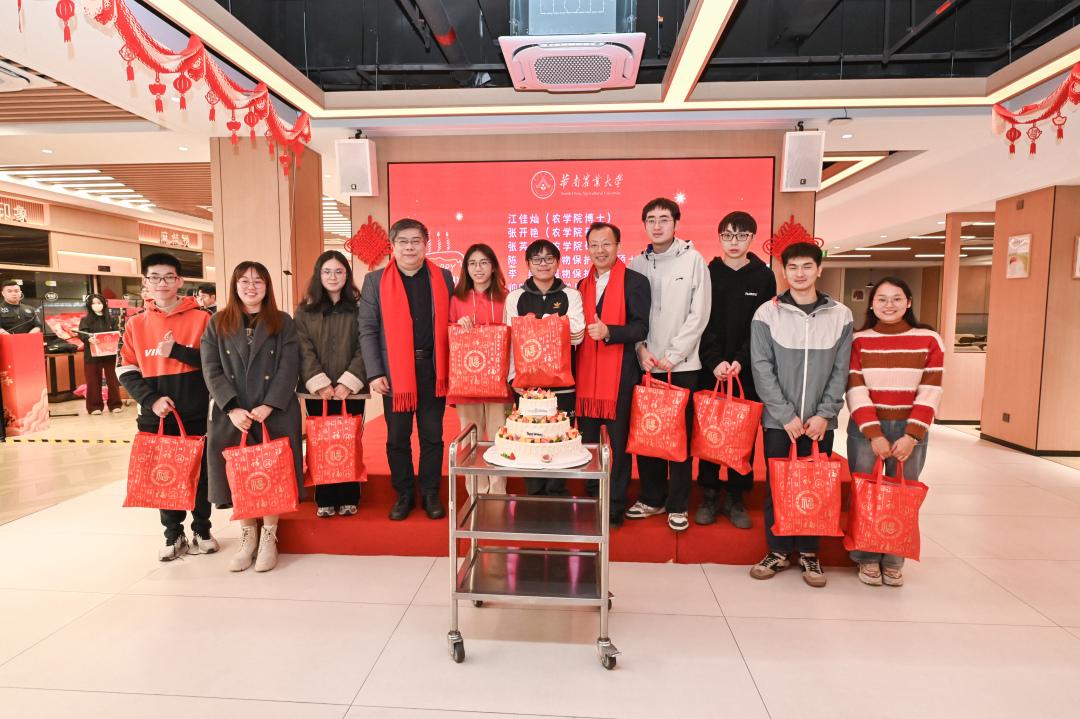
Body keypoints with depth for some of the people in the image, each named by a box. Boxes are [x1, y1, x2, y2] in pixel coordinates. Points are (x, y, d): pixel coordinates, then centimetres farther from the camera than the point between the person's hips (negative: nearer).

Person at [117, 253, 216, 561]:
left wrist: (177, 351, -16)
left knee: (199, 472, 7)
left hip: (196, 413, -2)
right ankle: (173, 535, 24)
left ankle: (202, 531, 24)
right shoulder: (135, 323, 5)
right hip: (155, 414, 2)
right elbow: (126, 370, 3)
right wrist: (151, 399, -11)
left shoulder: (201, 318, -1)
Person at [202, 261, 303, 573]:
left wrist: (268, 406, -15)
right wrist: (232, 408, -12)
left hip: (275, 413, -1)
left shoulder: (284, 323, 5)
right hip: (231, 415, 2)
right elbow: (212, 370, 1)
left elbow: (289, 368, -4)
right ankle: (247, 535, 21)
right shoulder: (217, 324, 10)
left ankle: (269, 537, 14)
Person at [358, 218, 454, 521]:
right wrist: (374, 373, -7)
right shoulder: (375, 281, 4)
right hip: (395, 371, 0)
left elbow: (451, 323, 7)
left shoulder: (443, 277, 7)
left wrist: (453, 367, -1)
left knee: (432, 436, 9)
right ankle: (404, 494, 24)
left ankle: (431, 494, 23)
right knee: (397, 438, 9)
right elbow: (367, 329, 0)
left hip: (433, 369, 1)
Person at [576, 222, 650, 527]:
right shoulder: (583, 285, 15)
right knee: (586, 441, 13)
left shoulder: (635, 282, -3)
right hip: (586, 374, 6)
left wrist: (609, 332, -23)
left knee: (619, 441, 4)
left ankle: (616, 507, 18)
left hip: (620, 375, -5)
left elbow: (641, 328, -10)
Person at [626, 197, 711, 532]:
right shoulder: (637, 264, 8)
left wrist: (672, 355, -10)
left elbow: (699, 314, -7)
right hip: (646, 364, 3)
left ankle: (677, 505, 16)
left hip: (681, 364, -3)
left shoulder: (693, 259, -1)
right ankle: (652, 498, 24)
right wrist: (642, 350, -6)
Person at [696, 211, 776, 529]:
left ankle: (736, 498, 18)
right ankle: (709, 496, 16)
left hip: (748, 369, 0)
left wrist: (741, 360, -13)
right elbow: (702, 324, -2)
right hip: (710, 368, 0)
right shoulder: (707, 274, 3)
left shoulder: (764, 276, 4)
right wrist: (714, 361, -14)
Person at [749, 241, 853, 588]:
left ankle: (809, 553, 25)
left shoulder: (840, 315, 4)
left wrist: (824, 414, -7)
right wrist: (786, 415, -11)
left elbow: (840, 371, 3)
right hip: (778, 420, -1)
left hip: (820, 421, 1)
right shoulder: (767, 314, -2)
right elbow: (762, 368, -6)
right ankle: (778, 550, 21)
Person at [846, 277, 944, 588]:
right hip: (865, 430, 0)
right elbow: (856, 391, -5)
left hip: (910, 431, 1)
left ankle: (893, 561, 23)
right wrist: (874, 434, -13)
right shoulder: (859, 340, 1)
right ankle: (866, 558, 20)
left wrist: (911, 436, -11)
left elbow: (930, 394, -3)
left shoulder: (929, 340, 1)